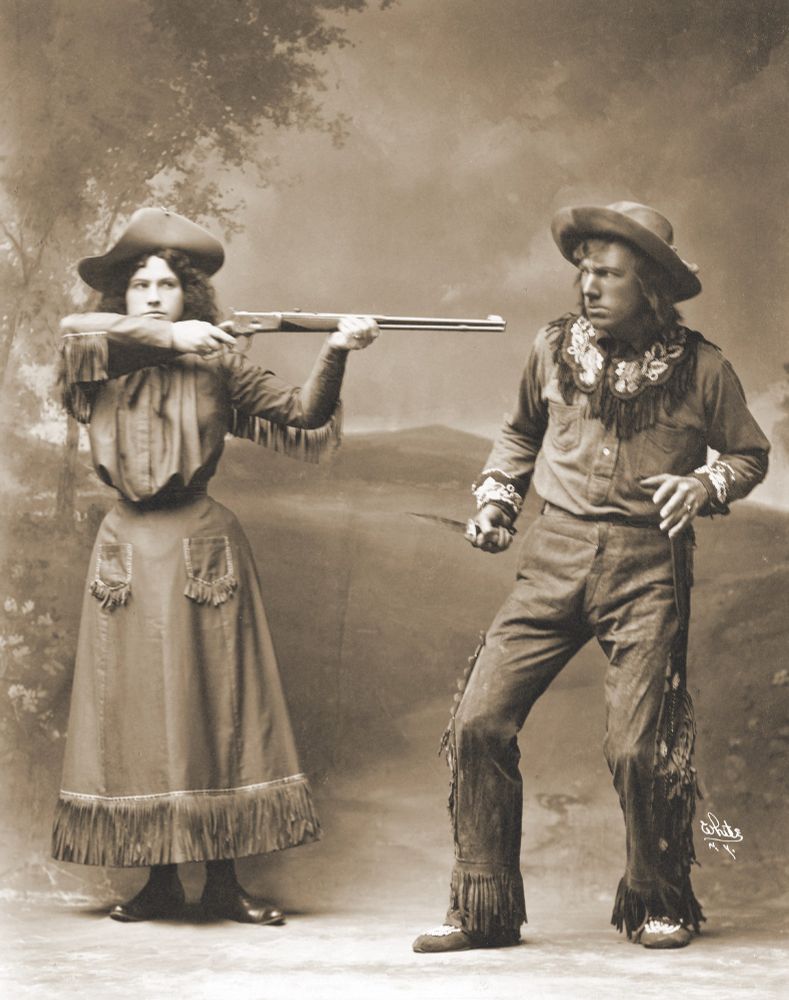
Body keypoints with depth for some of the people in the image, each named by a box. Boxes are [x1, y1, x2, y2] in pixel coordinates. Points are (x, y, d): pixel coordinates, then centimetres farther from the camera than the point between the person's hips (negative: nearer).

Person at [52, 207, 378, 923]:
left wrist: (335, 352, -17)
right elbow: (75, 330, -16)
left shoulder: (218, 368, 5)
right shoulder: (96, 369, 6)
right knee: (134, 711, 1)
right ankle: (160, 879, 10)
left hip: (203, 547, -1)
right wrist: (170, 338, -18)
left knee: (218, 708, -2)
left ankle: (223, 880, 5)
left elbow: (302, 417, -2)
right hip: (128, 552, 1)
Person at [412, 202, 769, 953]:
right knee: (479, 721, -7)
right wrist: (496, 498, 10)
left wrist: (705, 484, -8)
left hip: (648, 567, -3)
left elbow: (750, 454, 12)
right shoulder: (554, 349, 6)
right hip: (555, 558, 3)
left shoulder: (700, 369, -1)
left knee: (638, 747, -7)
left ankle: (661, 905, 19)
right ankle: (482, 908, 6)